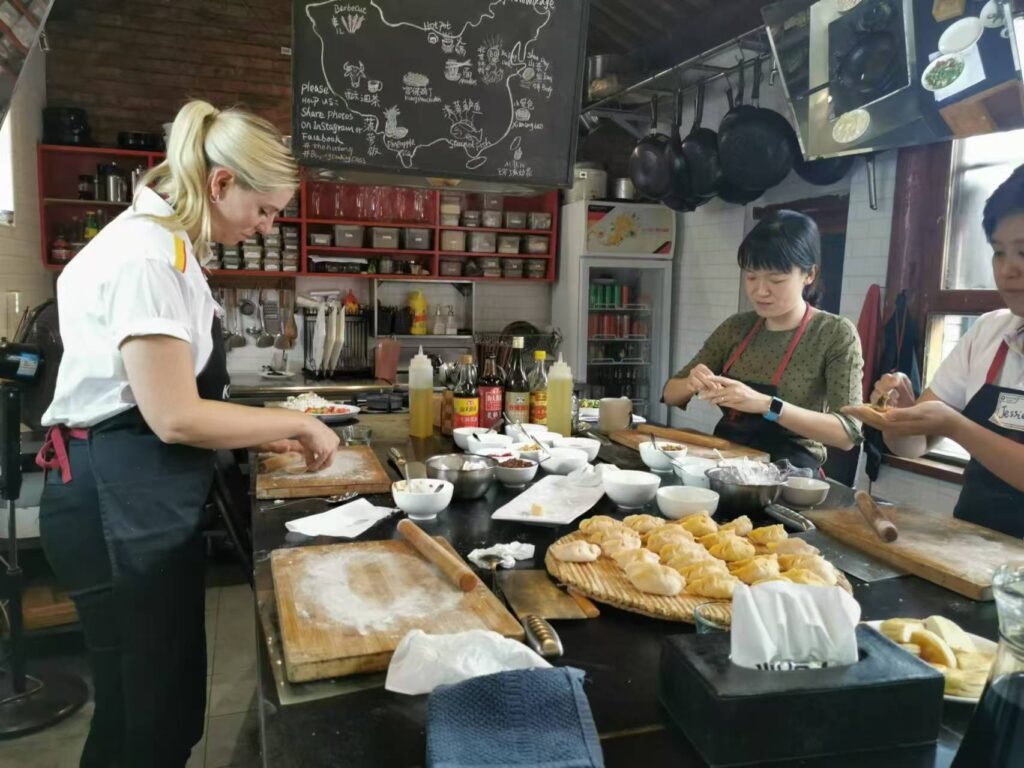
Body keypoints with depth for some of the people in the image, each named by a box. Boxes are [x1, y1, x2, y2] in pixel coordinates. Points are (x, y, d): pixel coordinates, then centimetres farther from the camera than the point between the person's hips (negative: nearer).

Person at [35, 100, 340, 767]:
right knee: (145, 712, 7)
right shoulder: (146, 254, -19)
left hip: (149, 499, 10)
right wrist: (297, 422, -12)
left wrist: (263, 435, 10)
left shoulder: (166, 245, 13)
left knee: (174, 697, 20)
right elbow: (175, 417, -23)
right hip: (120, 503, -10)